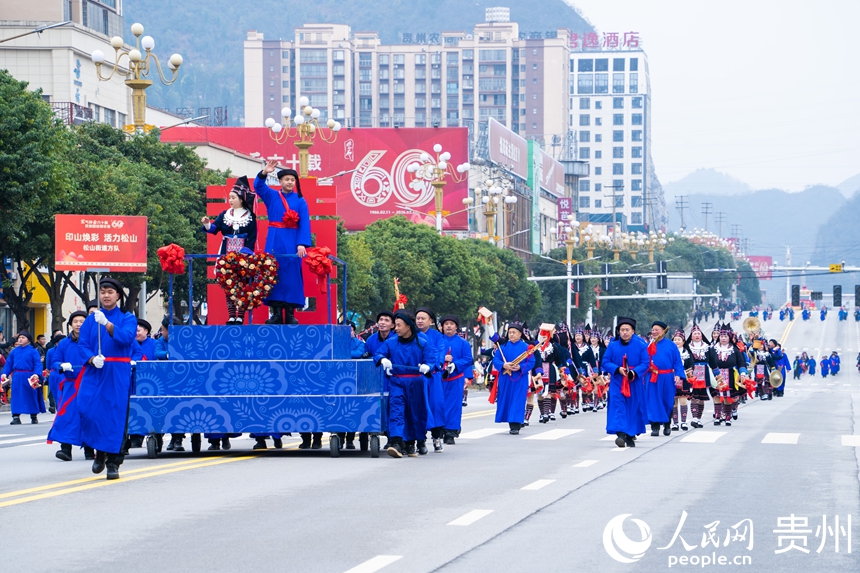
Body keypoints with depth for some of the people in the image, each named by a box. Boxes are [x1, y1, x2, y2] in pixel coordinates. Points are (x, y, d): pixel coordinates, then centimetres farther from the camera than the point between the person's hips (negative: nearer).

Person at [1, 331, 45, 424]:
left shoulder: (33, 351, -3)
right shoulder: (14, 351, 8)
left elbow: (38, 364, -9)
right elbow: (9, 364, 10)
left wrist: (37, 374, -24)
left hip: (29, 378, -3)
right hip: (17, 377, 3)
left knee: (31, 396, 7)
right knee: (16, 397, -1)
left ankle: (34, 416, 21)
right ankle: (16, 417, 1)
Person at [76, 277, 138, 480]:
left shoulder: (127, 318, 5)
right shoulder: (91, 320, 13)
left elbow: (126, 338, -13)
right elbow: (83, 344, 6)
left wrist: (107, 324, -28)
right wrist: (92, 358, -15)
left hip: (118, 373, -2)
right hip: (94, 372, 2)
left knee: (116, 414, -6)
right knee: (87, 408, -13)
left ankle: (113, 463, 0)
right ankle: (100, 451, 10)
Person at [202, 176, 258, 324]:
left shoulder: (250, 217, 2)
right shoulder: (224, 215, 10)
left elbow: (252, 237, -1)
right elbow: (214, 228, -3)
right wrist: (207, 225, -24)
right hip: (227, 254, 3)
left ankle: (240, 316, -2)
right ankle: (231, 316, 2)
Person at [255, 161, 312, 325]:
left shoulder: (300, 201, 5)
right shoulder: (271, 196, 9)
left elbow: (304, 224, -3)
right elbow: (258, 186, -8)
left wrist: (302, 244, -16)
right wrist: (264, 173, -27)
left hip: (292, 242, -1)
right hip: (274, 242, 1)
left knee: (291, 276, -4)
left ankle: (290, 314, -3)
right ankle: (276, 313, -3)